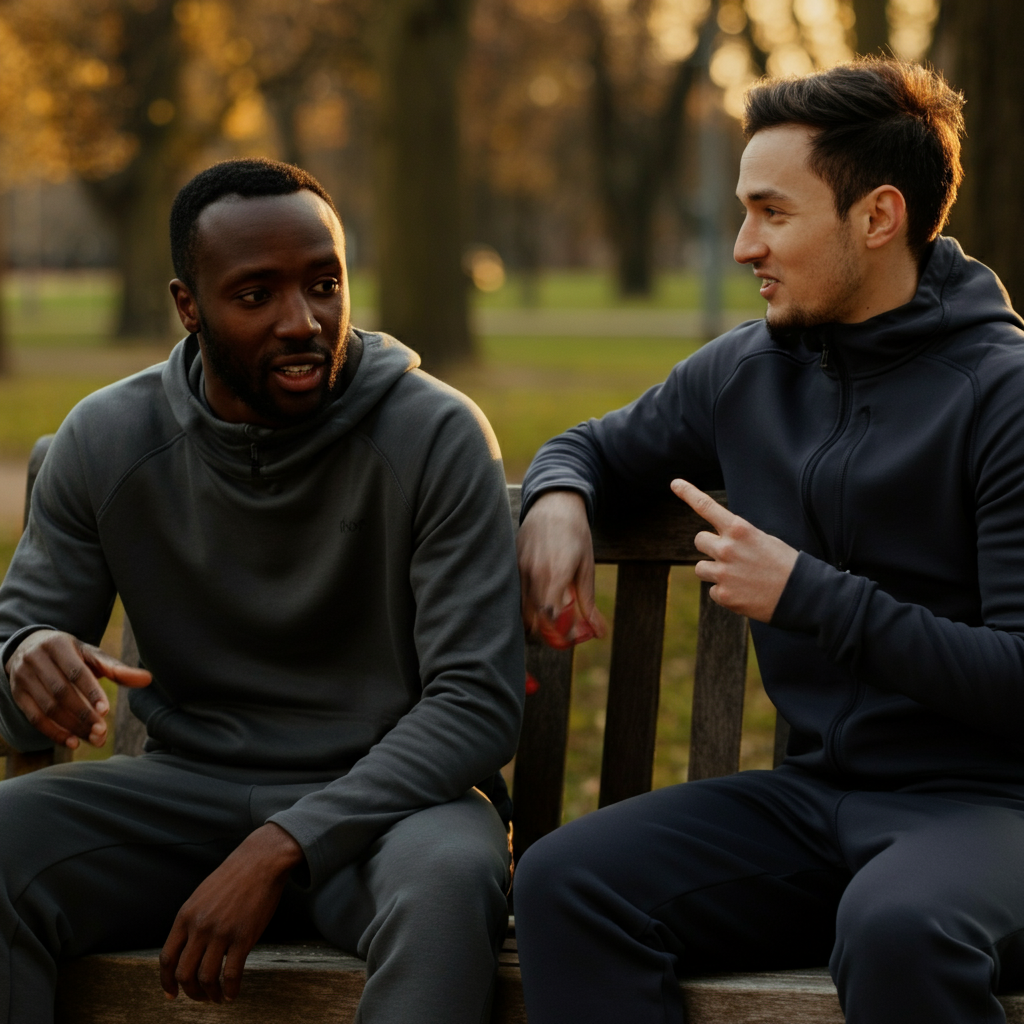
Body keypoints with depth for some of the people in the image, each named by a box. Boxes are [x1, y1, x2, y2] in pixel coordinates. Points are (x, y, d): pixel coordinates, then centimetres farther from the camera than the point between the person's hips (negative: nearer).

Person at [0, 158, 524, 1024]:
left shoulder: (436, 436, -10)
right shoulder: (105, 441, 0)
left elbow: (479, 703, -15)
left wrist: (281, 852, -26)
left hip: (380, 793, -3)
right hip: (184, 786, 3)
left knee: (448, 880, -38)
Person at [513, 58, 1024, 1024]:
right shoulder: (744, 372, 11)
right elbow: (598, 445, 30)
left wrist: (809, 597, -15)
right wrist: (556, 500, 5)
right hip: (812, 791, 6)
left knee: (901, 928, -40)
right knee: (562, 881, -20)